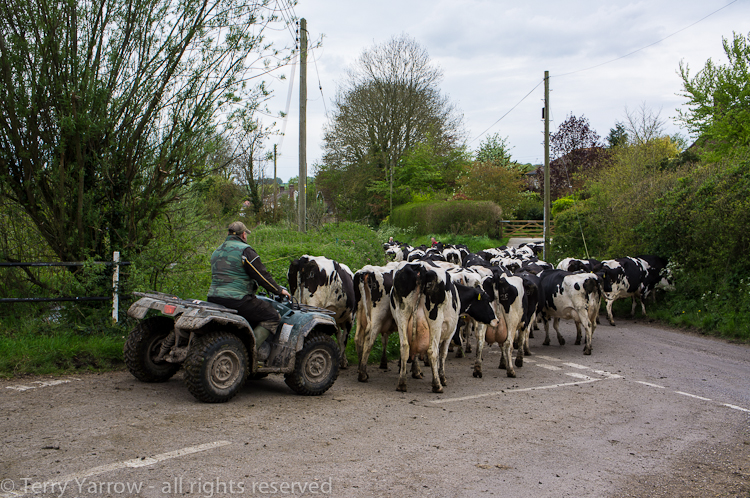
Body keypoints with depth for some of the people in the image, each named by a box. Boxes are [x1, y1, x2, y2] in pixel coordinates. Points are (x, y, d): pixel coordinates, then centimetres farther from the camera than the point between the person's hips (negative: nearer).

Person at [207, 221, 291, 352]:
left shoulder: (217, 252, 20)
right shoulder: (245, 250, -7)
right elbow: (262, 275, -8)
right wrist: (279, 290, 6)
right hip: (237, 301, -9)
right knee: (272, 317, -1)